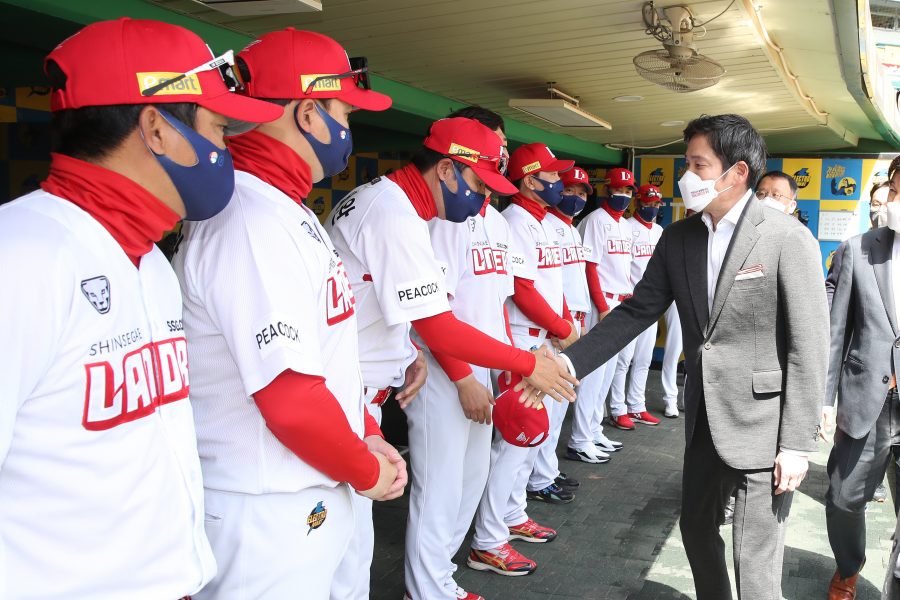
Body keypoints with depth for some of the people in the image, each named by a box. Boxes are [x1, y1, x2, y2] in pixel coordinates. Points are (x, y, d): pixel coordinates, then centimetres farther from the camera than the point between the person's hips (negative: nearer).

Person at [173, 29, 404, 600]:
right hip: (266, 512, -9)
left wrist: (368, 435, 7)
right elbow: (293, 396, -26)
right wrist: (367, 472, -11)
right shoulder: (252, 222, -23)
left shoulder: (286, 210, 10)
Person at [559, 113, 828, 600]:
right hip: (705, 418, 6)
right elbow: (636, 311, 3)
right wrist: (567, 363, -8)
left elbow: (808, 349, -14)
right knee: (696, 527, 22)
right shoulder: (678, 238, 3)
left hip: (763, 425, -6)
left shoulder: (789, 240, -14)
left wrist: (797, 444, -14)